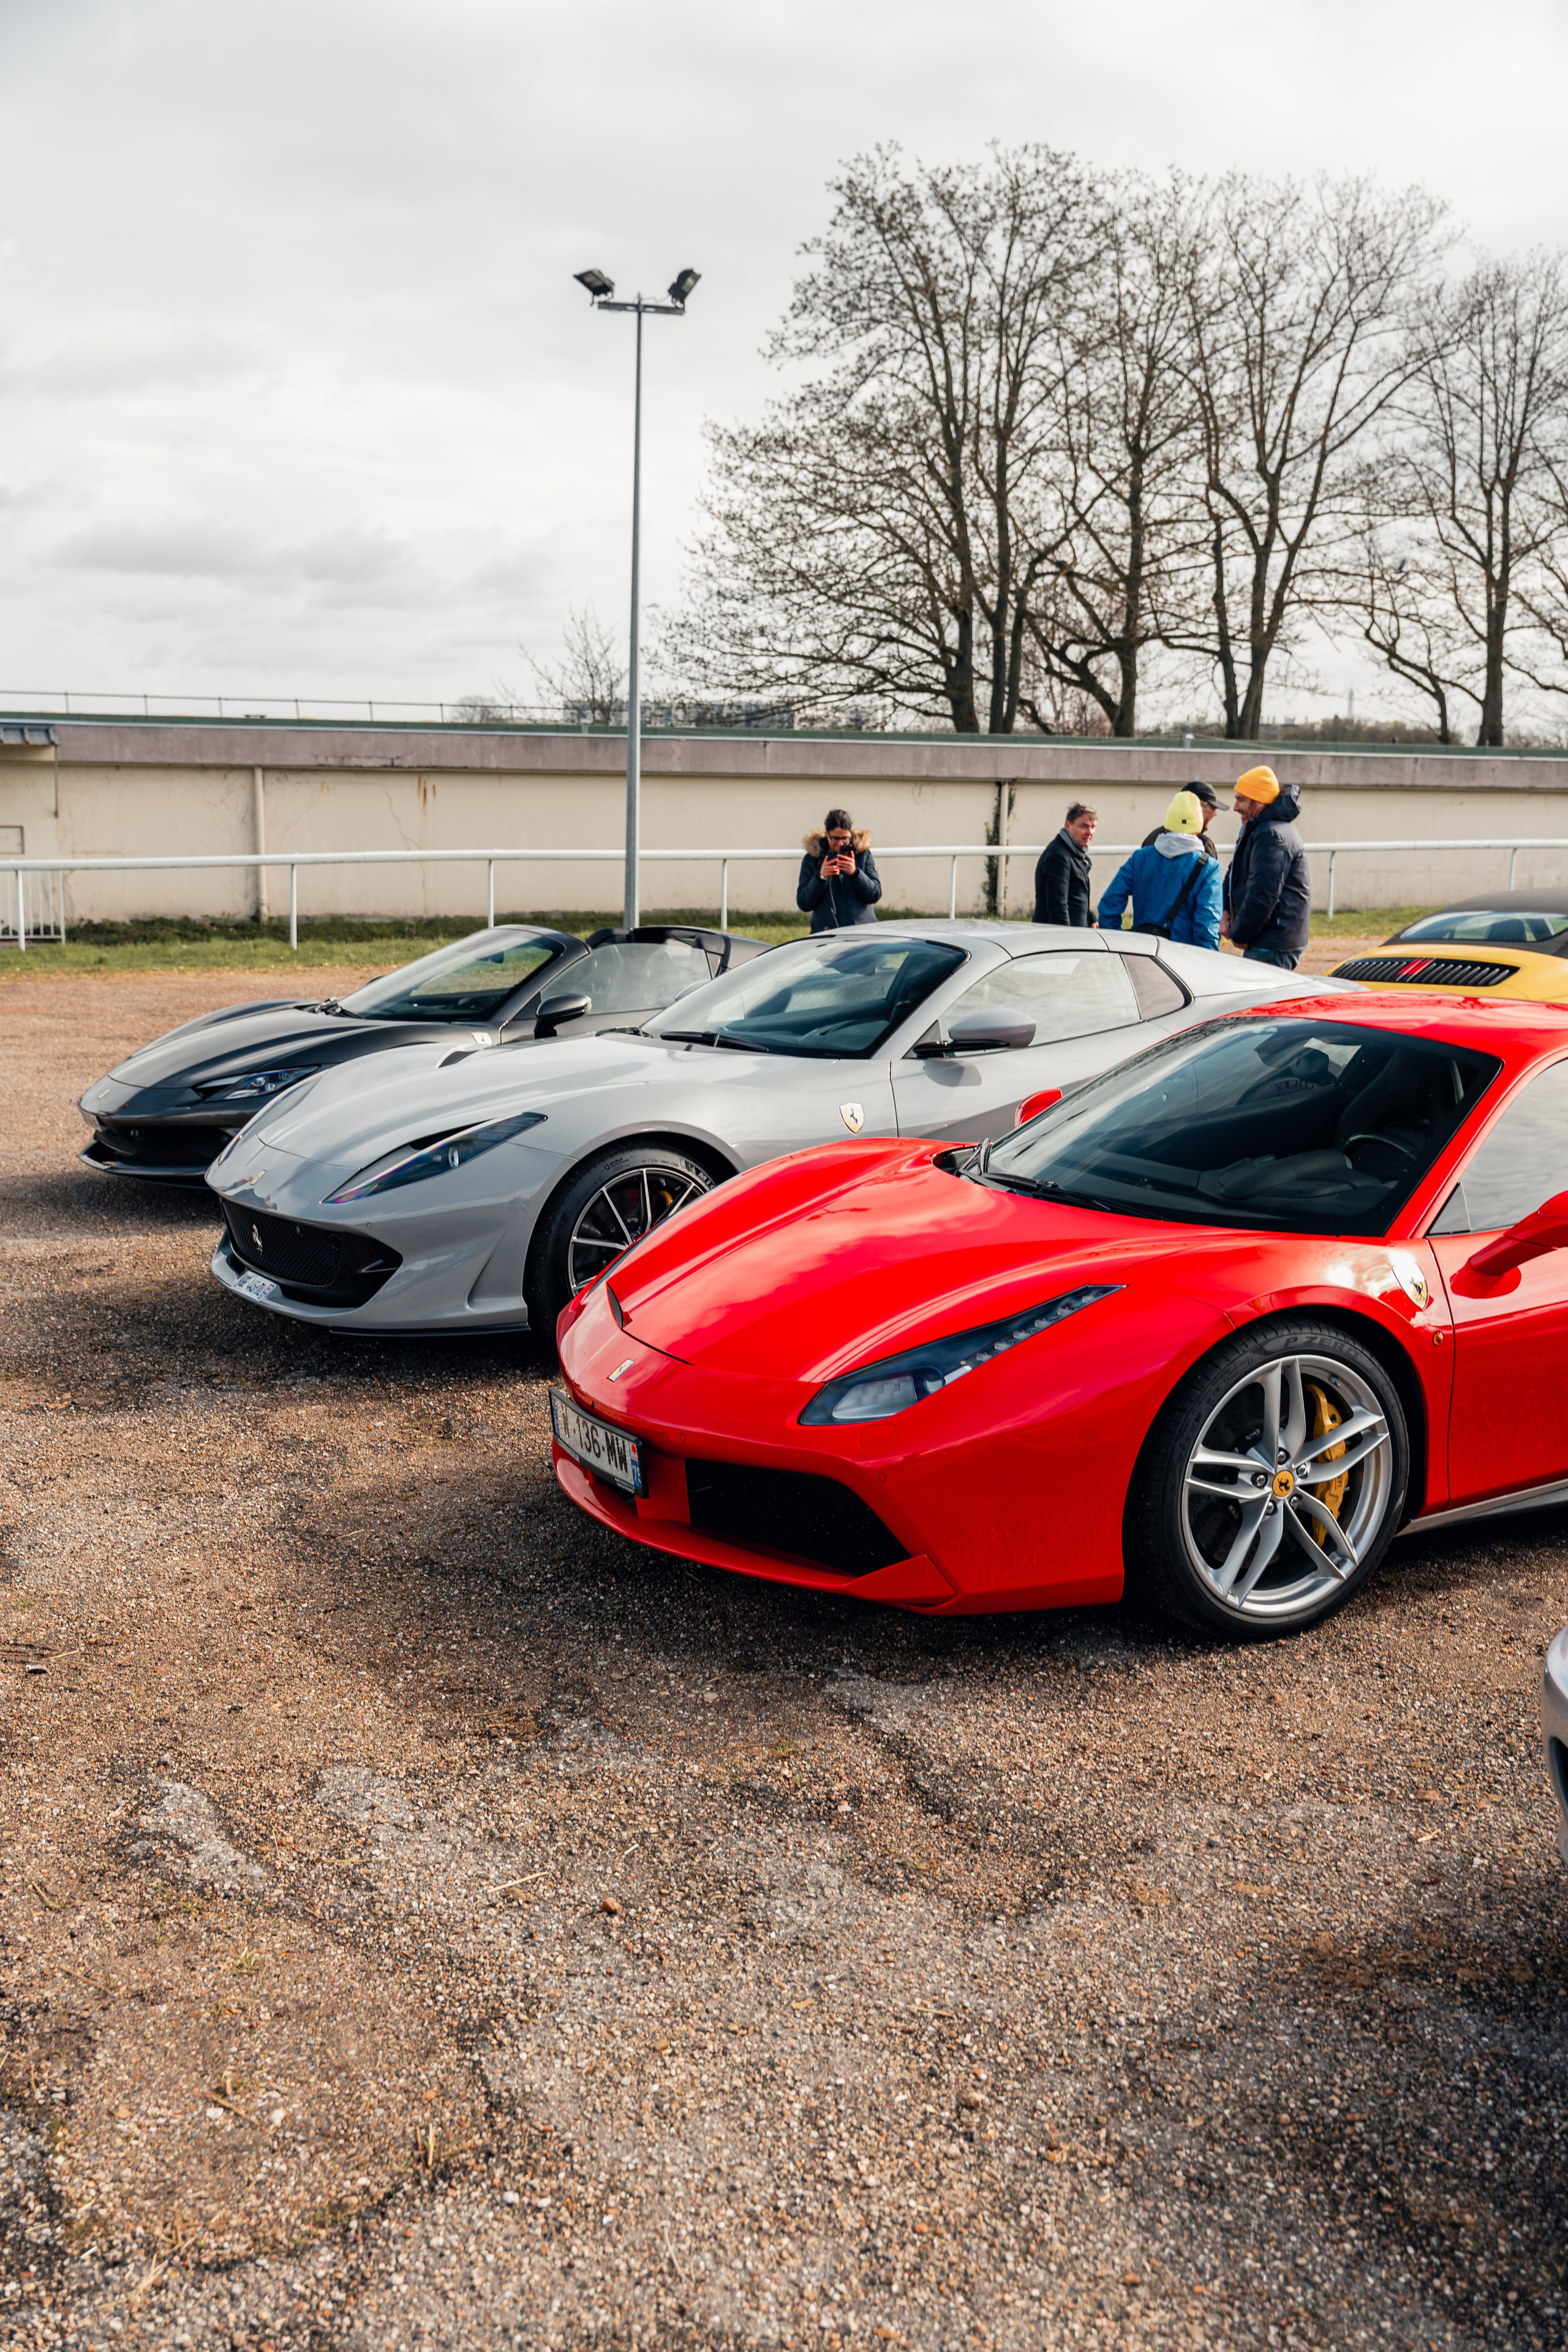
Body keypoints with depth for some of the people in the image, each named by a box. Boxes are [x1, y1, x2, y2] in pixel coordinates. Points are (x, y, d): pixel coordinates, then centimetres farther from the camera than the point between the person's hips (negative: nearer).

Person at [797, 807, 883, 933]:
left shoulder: (862, 853, 4)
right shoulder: (812, 858, 3)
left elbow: (875, 894, 0)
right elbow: (803, 904, 0)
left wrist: (855, 873, -16)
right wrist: (820, 878, -15)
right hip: (826, 933, 0)